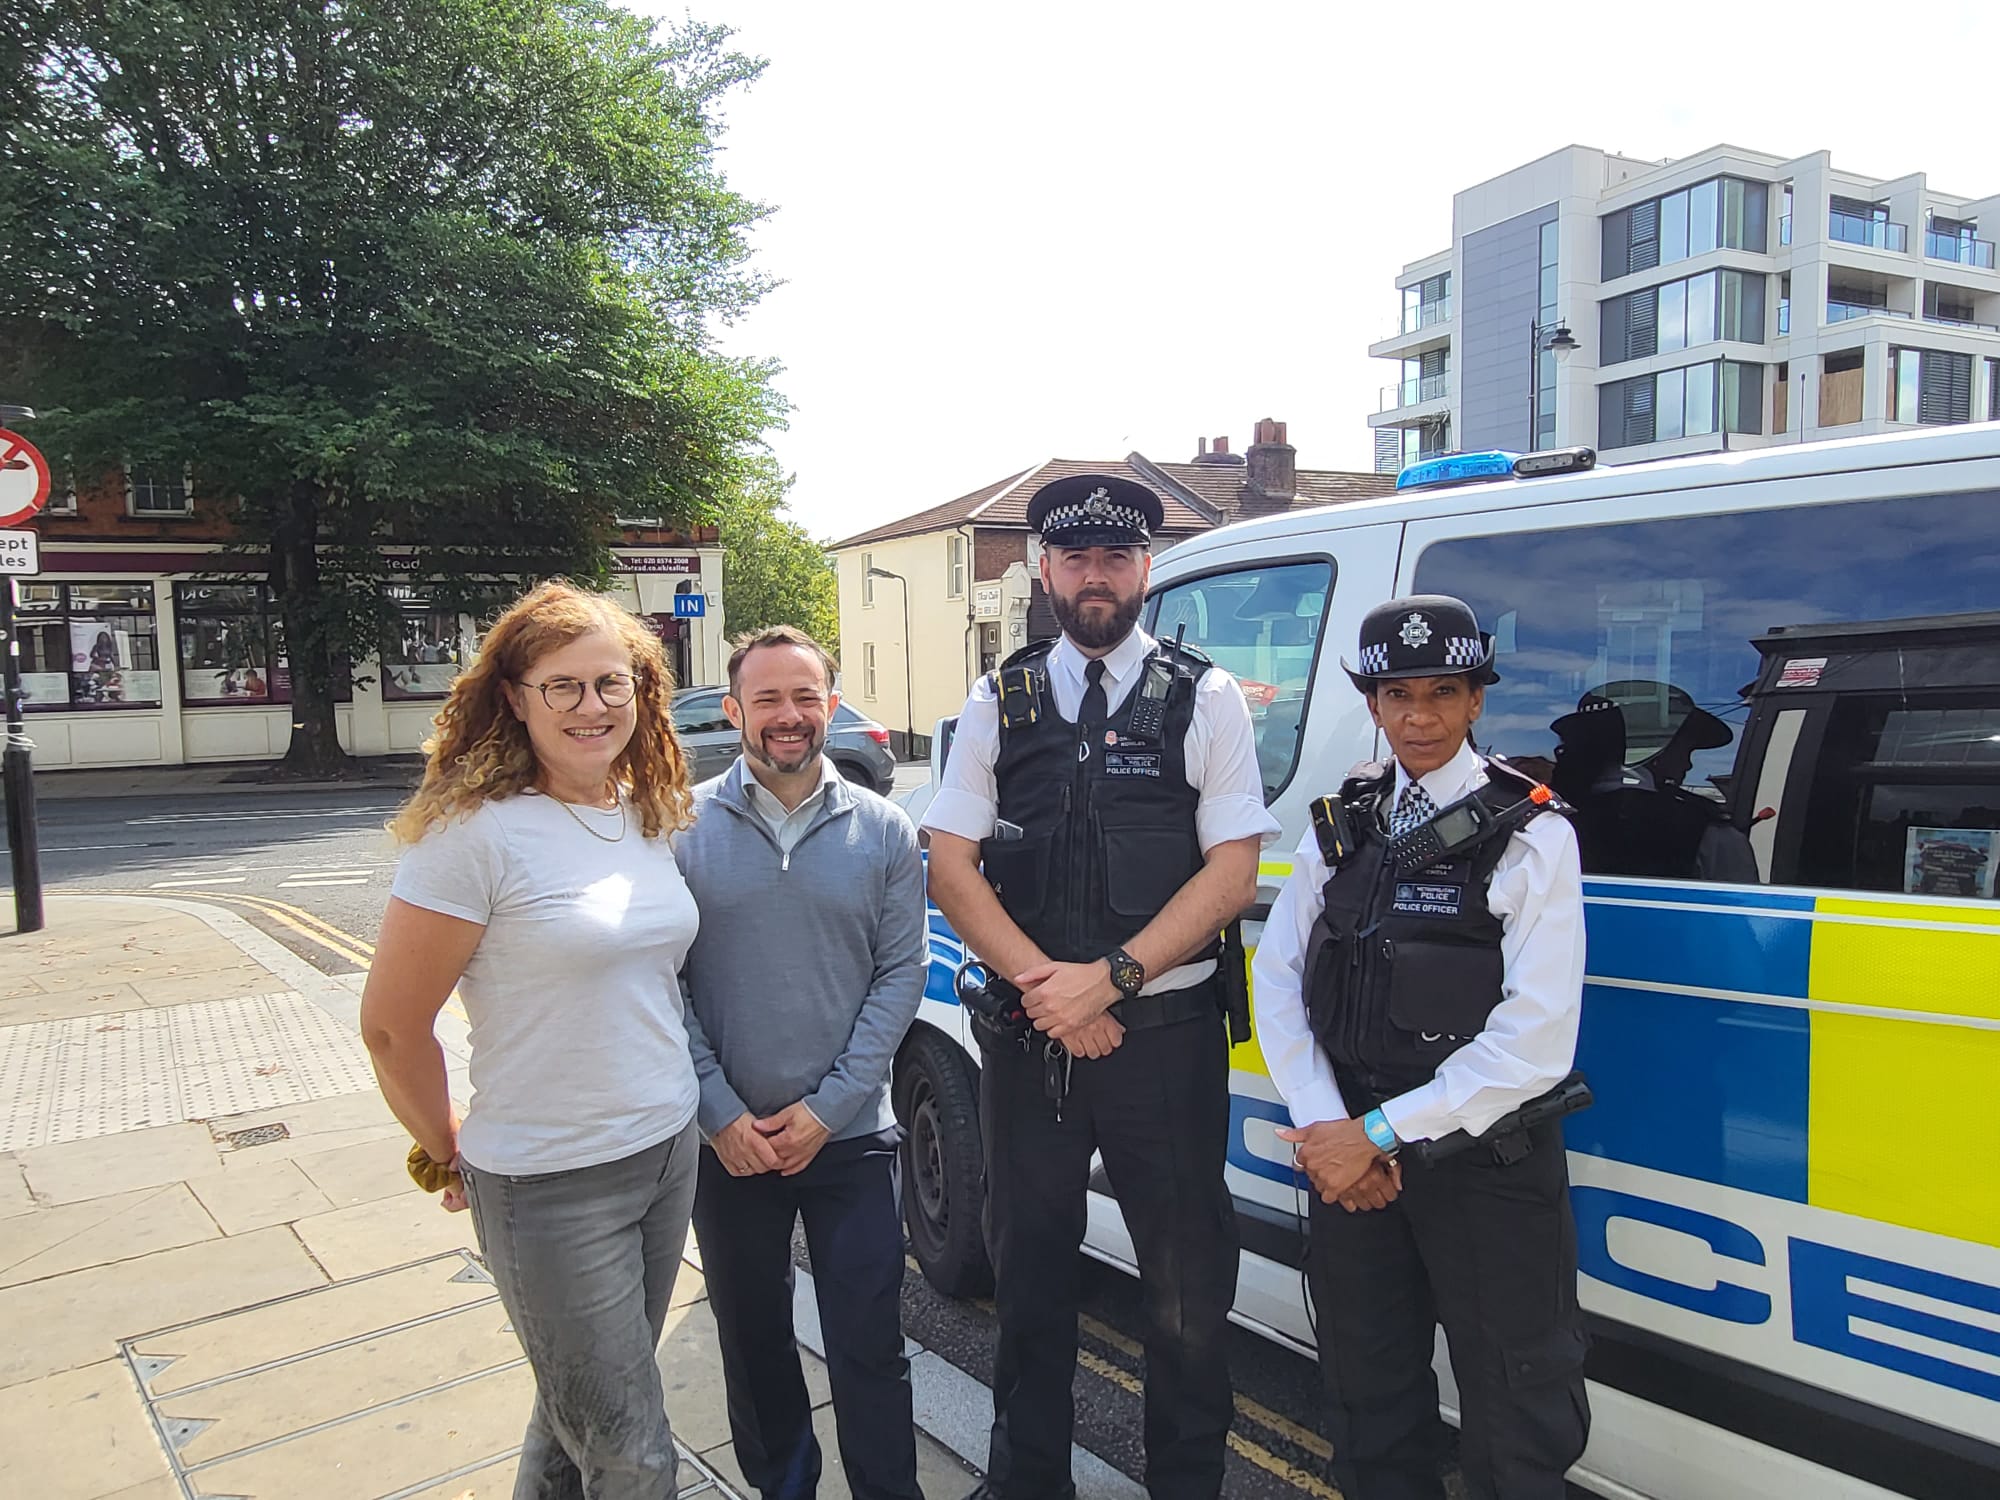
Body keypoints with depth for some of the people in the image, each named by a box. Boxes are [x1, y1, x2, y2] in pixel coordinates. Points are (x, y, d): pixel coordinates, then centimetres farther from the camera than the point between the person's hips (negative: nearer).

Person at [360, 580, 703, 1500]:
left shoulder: (647, 815, 4)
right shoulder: (477, 830, -18)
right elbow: (391, 1026, -11)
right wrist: (447, 1154, 0)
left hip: (670, 1152, 6)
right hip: (551, 1188, -6)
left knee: (579, 1411, 22)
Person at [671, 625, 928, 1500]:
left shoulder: (883, 830, -2)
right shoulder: (682, 826, -4)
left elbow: (902, 972, -2)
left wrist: (827, 1107, -9)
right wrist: (722, 1113, -10)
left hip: (850, 1136, -1)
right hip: (726, 1140, 1)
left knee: (868, 1345, 5)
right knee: (751, 1338, 17)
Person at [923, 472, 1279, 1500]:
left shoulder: (1206, 699, 0)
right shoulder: (1001, 703, 6)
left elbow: (1232, 872, -7)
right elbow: (951, 867, 0)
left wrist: (1110, 978, -16)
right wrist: (1043, 984, -12)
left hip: (1165, 1030, -2)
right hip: (1026, 1034, 2)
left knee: (1186, 1279, 8)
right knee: (1028, 1266, 16)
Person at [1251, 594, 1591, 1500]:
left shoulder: (1531, 834, -8)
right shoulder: (1339, 828, 6)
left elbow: (1535, 1041, -16)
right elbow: (1276, 980, 2)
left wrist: (1378, 1132, -16)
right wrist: (1326, 1128, -10)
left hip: (1486, 1162, -4)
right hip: (1350, 1153, 4)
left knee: (1516, 1424, 10)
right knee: (1367, 1391, 20)